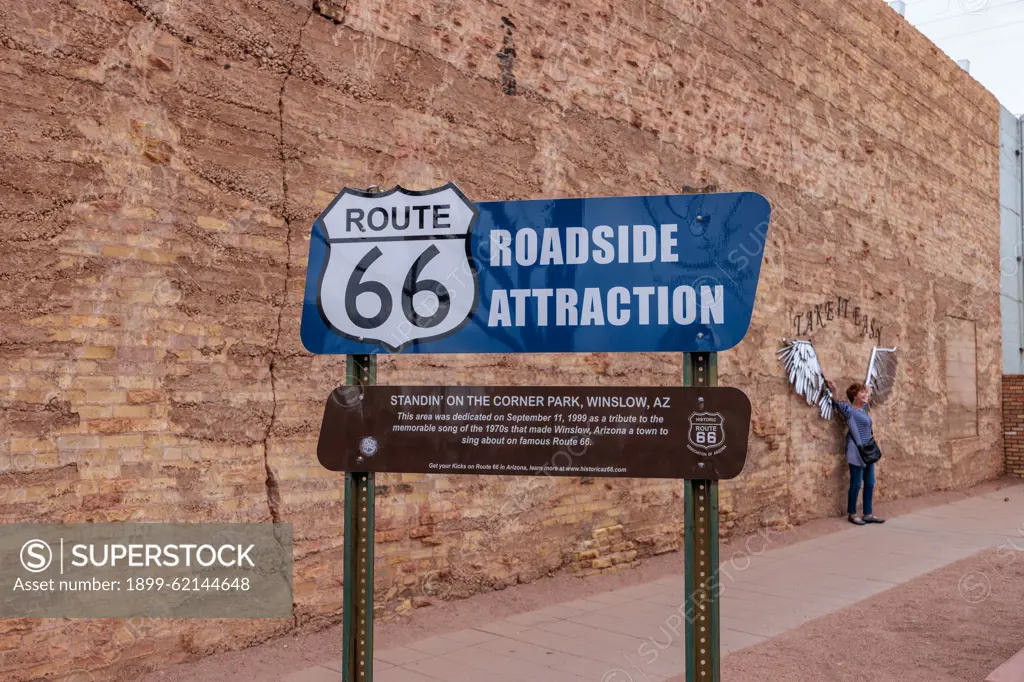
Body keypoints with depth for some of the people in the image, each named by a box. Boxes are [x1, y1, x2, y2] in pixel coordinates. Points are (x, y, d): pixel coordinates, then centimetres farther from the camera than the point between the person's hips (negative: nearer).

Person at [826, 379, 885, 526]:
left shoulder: (864, 409, 14)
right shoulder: (849, 409, -9)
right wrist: (834, 391, -18)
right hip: (856, 452, -8)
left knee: (870, 484, 10)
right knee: (856, 484, -1)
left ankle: (868, 514, 17)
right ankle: (852, 514, 10)